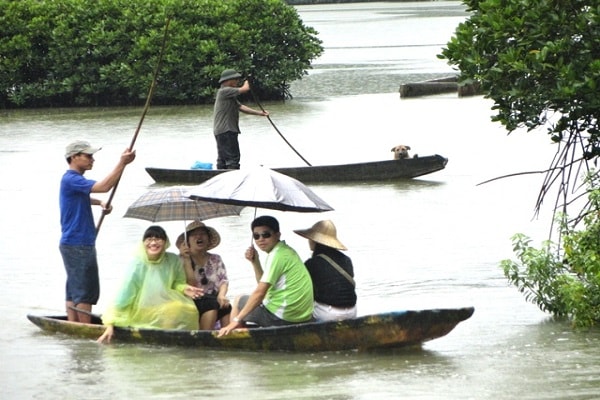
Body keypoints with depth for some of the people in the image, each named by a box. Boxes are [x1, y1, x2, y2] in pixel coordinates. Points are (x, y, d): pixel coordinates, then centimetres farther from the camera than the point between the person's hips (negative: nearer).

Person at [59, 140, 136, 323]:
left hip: (81, 244, 11)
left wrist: (100, 203, 17)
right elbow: (104, 186, -28)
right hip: (77, 245, -11)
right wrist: (122, 163, -26)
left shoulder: (75, 180, 15)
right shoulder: (71, 180, -18)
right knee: (84, 291, -7)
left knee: (75, 291, 12)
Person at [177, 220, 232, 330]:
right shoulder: (181, 260, 3)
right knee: (211, 304, -34)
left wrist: (221, 295, -16)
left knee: (226, 306, -29)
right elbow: (191, 285, -10)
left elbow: (223, 281, 5)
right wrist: (186, 259, -15)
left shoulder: (215, 259, 17)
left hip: (214, 301, 4)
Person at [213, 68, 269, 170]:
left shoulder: (229, 94, 21)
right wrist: (246, 83, 8)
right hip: (226, 131, -11)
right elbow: (245, 89, -16)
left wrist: (259, 113, 11)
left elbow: (241, 107, 18)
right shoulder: (224, 91, -13)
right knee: (233, 157, -11)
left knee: (222, 159, 11)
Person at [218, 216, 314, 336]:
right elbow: (265, 285, 17)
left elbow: (260, 292, -19)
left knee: (239, 301, 10)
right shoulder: (287, 251, 14)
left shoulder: (277, 255, -15)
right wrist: (255, 262, 4)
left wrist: (236, 320, -19)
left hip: (284, 317, -9)